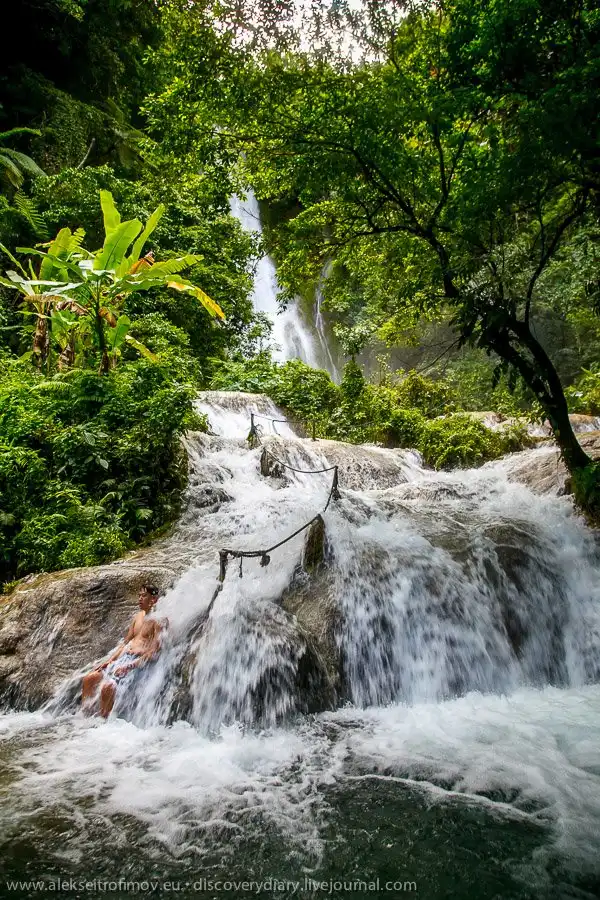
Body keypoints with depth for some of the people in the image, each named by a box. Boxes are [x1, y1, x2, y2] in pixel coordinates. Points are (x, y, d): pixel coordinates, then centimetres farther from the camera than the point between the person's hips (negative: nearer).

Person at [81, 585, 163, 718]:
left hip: (137, 662, -9)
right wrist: (109, 660, 9)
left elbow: (154, 651, -15)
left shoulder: (158, 620, -8)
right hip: (124, 657, 9)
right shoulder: (138, 616, 17)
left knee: (108, 687, -29)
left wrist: (130, 666, -20)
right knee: (88, 679, -1)